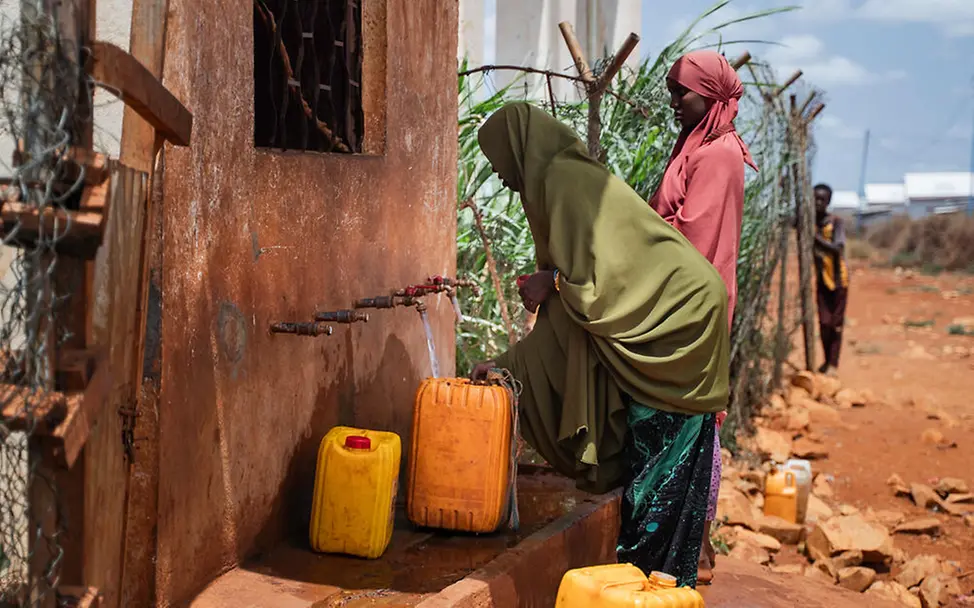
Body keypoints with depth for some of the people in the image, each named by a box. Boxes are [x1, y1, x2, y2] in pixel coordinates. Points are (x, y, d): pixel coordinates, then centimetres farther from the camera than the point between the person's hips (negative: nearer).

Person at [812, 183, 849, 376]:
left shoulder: (836, 222, -15)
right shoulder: (810, 221, -1)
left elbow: (837, 248, -27)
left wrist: (816, 236, -36)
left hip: (838, 278, -4)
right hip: (821, 278, 4)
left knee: (836, 323, 2)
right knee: (824, 322, 6)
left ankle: (833, 364, 7)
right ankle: (826, 360, 19)